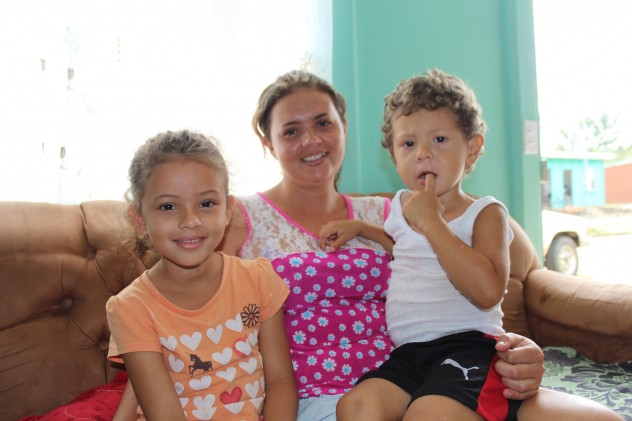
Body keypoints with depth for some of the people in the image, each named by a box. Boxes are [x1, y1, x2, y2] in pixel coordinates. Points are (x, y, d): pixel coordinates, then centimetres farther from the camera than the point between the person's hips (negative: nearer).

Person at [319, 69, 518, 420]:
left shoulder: (486, 213, 0)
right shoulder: (402, 205, 17)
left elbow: (487, 292, -19)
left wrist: (431, 222, -16)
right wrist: (360, 228, 24)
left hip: (467, 345, -5)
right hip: (407, 352, 5)